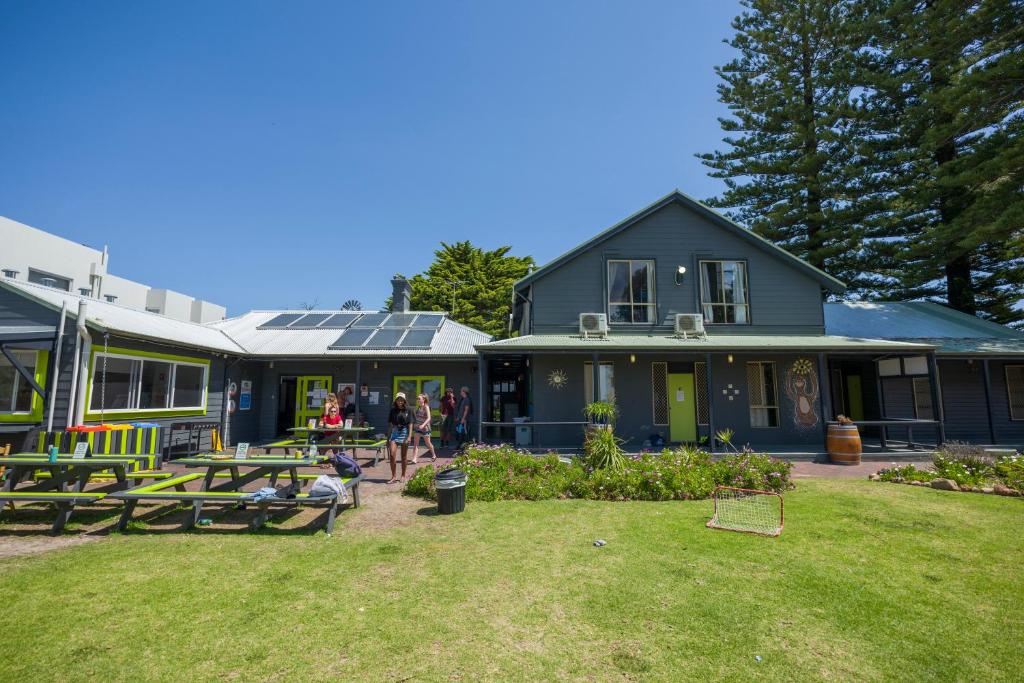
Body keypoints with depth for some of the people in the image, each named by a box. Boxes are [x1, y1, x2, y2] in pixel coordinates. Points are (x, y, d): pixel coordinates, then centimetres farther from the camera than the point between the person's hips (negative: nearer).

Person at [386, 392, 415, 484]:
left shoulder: (408, 410, -1)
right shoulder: (393, 410, 4)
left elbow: (410, 424, -2)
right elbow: (390, 424, 10)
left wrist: (409, 436, -11)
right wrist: (388, 437, 10)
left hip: (404, 433, -1)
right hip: (394, 433, 1)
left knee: (404, 456, 8)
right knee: (392, 455, -11)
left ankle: (403, 476, 21)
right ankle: (394, 476, -1)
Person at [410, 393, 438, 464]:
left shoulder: (426, 407, -14)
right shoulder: (418, 407, 5)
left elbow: (428, 418, -23)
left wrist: (423, 425, -35)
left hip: (425, 428, -5)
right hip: (417, 427, 5)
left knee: (427, 443, 10)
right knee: (415, 443, -5)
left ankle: (434, 455, 33)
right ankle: (414, 459, -7)